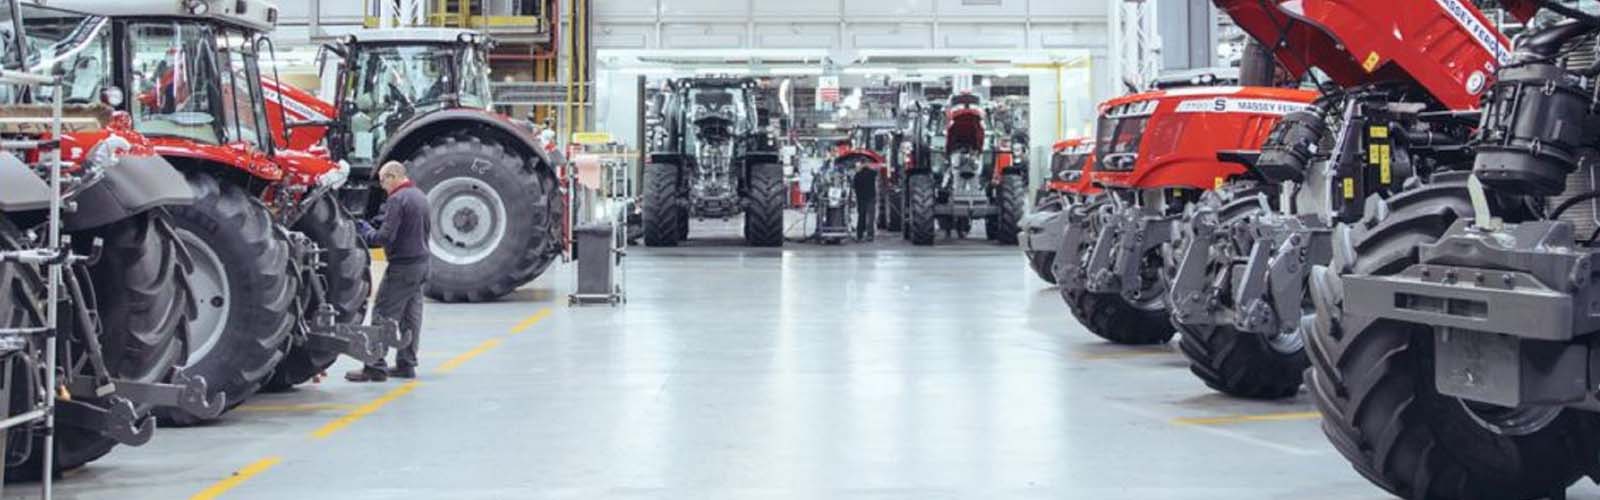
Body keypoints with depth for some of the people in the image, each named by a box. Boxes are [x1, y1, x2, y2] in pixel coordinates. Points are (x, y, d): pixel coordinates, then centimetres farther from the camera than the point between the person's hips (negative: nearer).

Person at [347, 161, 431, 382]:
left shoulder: (397, 200, -16)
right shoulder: (421, 196, 13)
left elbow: (386, 237, -22)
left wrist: (367, 233, -3)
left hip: (402, 267, -9)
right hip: (421, 263, 9)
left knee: (384, 315, -6)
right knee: (411, 316, 13)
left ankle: (376, 366, -7)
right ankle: (406, 364, 17)